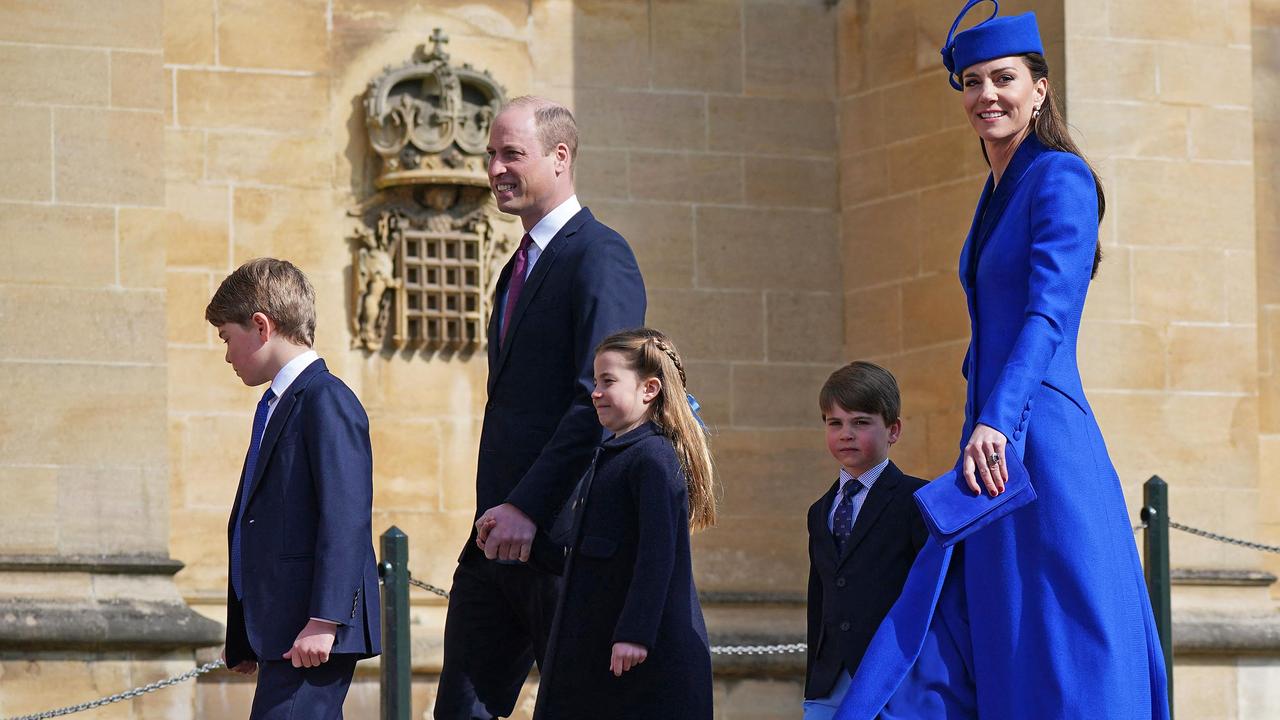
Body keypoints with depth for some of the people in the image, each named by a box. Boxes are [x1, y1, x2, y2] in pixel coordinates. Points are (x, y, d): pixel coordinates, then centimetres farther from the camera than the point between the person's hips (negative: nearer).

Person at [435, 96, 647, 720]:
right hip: (500, 532, 9)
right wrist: (496, 513, 13)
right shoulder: (521, 267, 21)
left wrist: (528, 508, -22)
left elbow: (600, 401, -19)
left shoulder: (600, 256, -9)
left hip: (559, 533, -9)